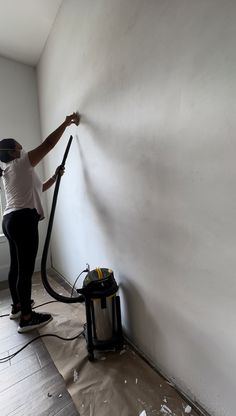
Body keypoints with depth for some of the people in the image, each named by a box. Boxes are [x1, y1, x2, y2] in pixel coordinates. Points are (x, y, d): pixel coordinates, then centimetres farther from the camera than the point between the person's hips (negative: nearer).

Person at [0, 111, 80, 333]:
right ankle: (27, 318, 10)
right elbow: (48, 144, -6)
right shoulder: (21, 163, -4)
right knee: (26, 270, -3)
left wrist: (55, 176, 19)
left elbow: (37, 189, 25)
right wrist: (66, 123, 4)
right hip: (23, 220, -10)